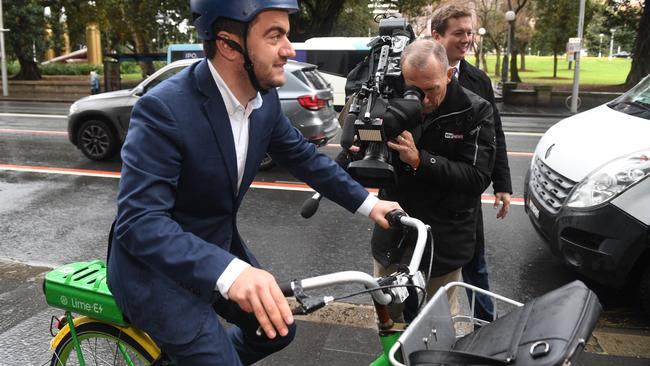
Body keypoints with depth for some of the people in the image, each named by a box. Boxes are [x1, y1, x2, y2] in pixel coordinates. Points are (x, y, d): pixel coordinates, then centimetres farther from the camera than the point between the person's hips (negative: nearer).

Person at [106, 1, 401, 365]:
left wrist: (367, 202, 3)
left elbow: (304, 155, 8)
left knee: (278, 331, 16)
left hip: (219, 246, 7)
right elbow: (139, 222, -34)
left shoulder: (265, 97, -7)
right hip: (159, 269, -7)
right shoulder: (164, 108, -29)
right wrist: (229, 271, -47)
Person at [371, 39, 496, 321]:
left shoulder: (474, 112, -11)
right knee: (387, 316, 18)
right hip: (391, 235, 3)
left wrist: (420, 160, -29)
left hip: (442, 242, -2)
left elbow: (478, 177, -18)